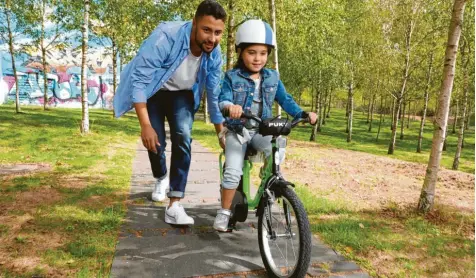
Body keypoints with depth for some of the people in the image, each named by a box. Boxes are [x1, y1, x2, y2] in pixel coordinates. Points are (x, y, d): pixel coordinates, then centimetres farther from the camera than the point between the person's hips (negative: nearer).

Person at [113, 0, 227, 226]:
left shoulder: (214, 54, -20)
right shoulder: (165, 37, -35)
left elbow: (214, 95, -8)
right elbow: (138, 80, -33)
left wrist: (221, 133, -4)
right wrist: (145, 125, -36)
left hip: (182, 94, 2)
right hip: (153, 92, -2)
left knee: (183, 137, -20)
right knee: (155, 141, -9)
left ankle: (174, 206, -15)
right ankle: (161, 179, 28)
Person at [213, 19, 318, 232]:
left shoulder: (272, 78, 3)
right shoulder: (232, 77, -7)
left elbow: (285, 100, 4)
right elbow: (222, 100, -18)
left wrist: (303, 114, -13)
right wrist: (229, 106, -43)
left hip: (261, 130, 3)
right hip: (237, 130, -2)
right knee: (233, 172, -14)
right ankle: (224, 212, 3)